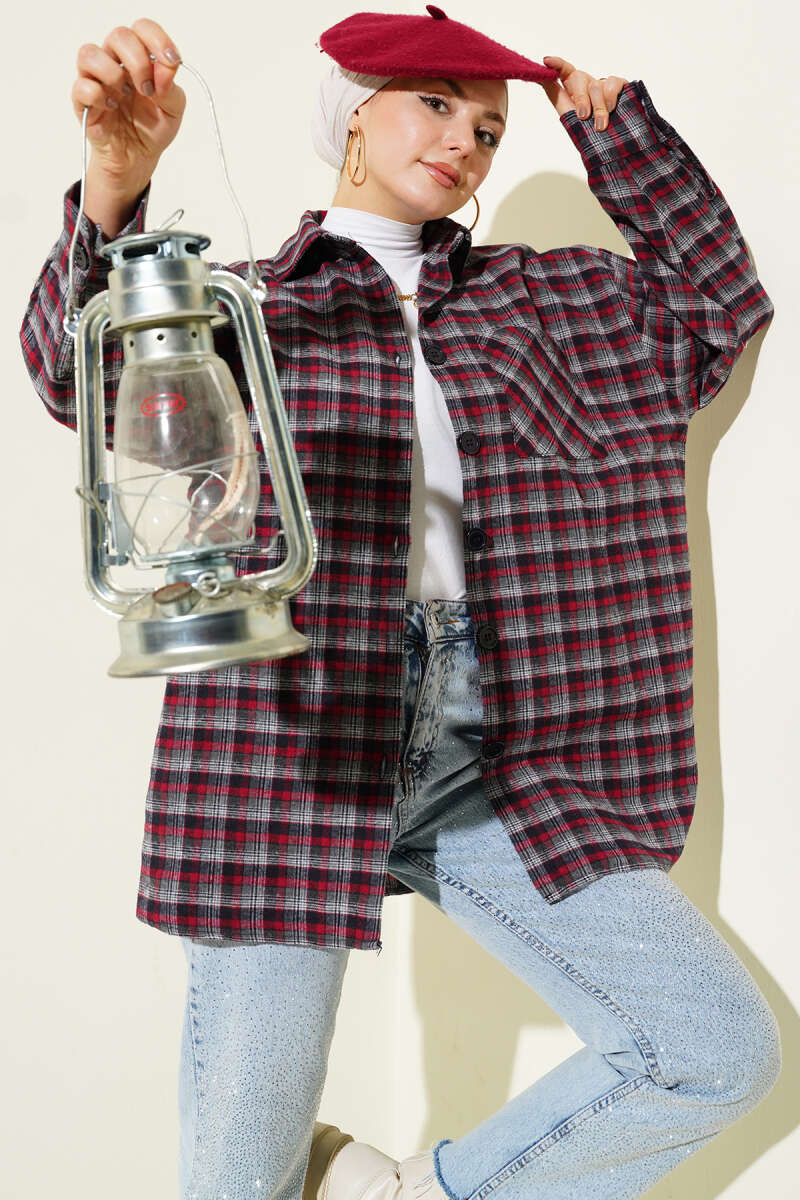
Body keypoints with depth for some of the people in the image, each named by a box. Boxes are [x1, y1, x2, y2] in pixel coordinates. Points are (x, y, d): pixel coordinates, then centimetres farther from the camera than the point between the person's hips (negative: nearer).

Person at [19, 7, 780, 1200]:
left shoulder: (546, 298, 20)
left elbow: (720, 305, 21)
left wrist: (616, 125, 14)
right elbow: (82, 368, -10)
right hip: (291, 752, -3)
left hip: (493, 766, 4)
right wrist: (116, 184, -30)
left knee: (725, 1050, -4)